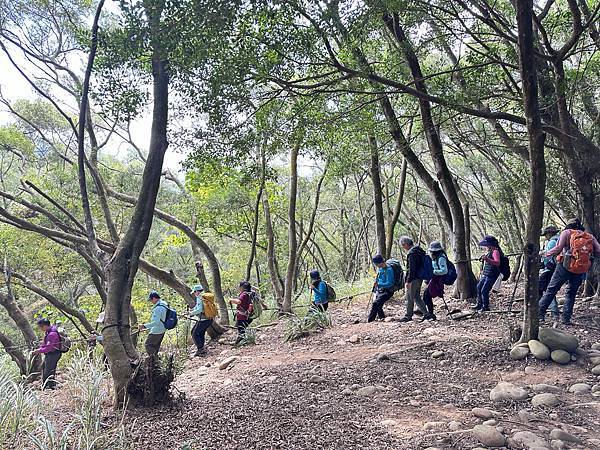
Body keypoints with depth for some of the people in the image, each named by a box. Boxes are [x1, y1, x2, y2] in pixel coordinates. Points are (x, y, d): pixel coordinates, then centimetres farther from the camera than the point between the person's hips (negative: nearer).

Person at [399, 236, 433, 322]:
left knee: (410, 298, 2)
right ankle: (426, 314, 13)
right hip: (419, 278, 10)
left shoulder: (412, 253, -18)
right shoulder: (419, 250, 13)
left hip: (414, 279, -10)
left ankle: (408, 316, 12)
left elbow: (411, 269, -22)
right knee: (417, 297, 16)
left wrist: (408, 281, -19)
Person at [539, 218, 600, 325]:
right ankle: (566, 318, 12)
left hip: (565, 267, -3)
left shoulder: (567, 232, 2)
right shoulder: (590, 237, 12)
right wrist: (589, 253, 18)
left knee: (551, 290, 7)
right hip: (580, 272, 3)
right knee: (571, 294, 16)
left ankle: (540, 312, 5)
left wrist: (547, 254, 1)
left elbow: (558, 248, -11)